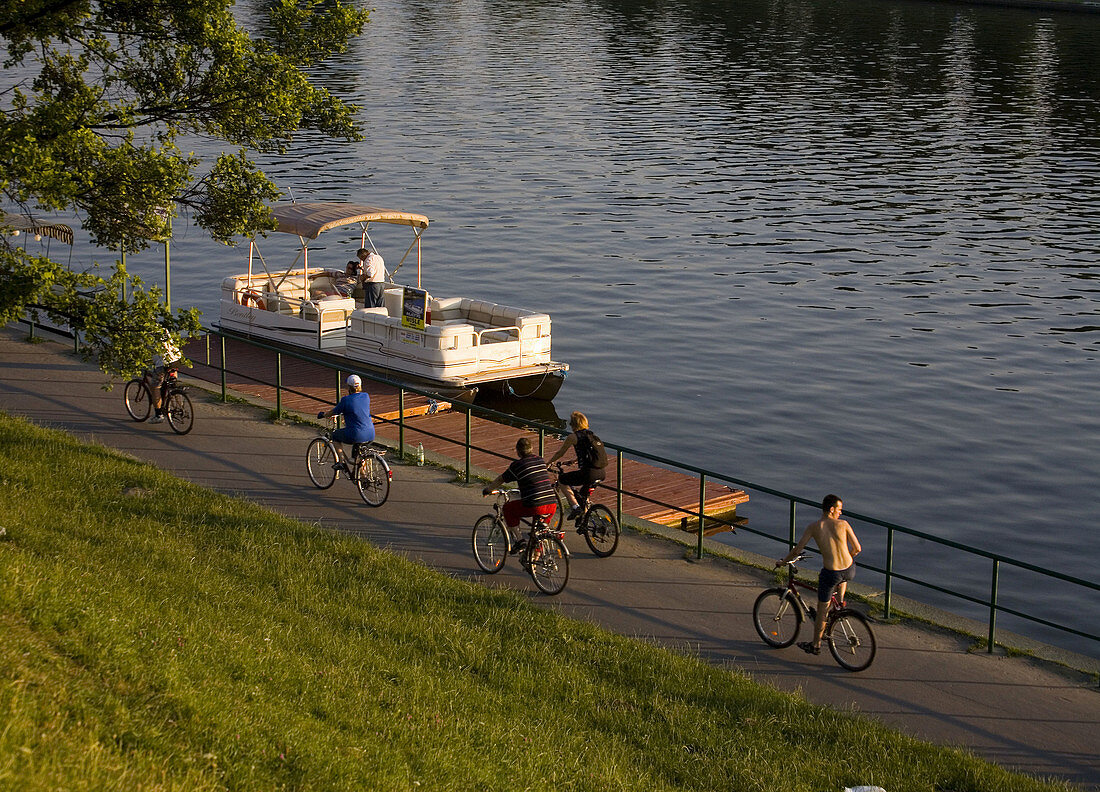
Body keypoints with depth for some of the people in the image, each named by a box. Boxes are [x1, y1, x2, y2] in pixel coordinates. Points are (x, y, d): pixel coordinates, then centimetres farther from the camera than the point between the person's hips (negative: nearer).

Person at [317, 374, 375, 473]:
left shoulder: (346, 400, -10)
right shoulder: (366, 396, 6)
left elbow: (333, 413, 4)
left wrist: (323, 414, 27)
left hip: (356, 436, -5)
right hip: (370, 434, 5)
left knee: (335, 436, 23)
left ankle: (342, 461, 14)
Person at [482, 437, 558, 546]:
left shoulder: (517, 465, 1)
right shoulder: (541, 460, 16)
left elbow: (500, 480, 14)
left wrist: (487, 490, 31)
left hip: (534, 507, -5)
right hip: (552, 506, 5)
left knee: (507, 508, 17)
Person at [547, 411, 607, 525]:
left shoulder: (573, 437, 0)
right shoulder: (592, 434, 19)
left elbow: (560, 453, 11)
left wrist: (549, 462, 29)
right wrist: (576, 461, 50)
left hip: (590, 474, -7)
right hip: (603, 473, 7)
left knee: (561, 480, 14)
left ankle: (575, 506, 2)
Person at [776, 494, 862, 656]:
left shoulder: (813, 527, -3)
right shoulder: (843, 524, -3)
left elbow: (797, 550, -1)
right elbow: (857, 548, 0)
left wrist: (782, 561, 17)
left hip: (831, 574, -1)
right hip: (849, 571, 1)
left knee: (822, 611, 17)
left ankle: (816, 645, 31)